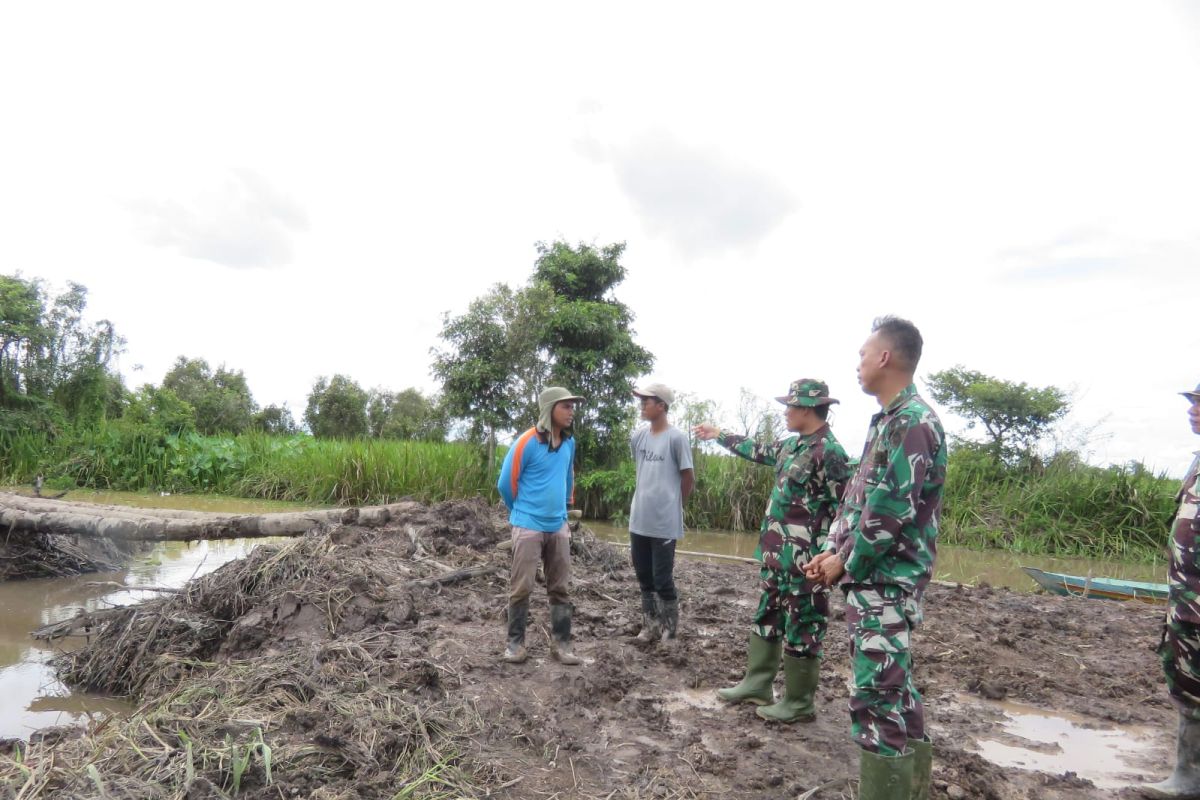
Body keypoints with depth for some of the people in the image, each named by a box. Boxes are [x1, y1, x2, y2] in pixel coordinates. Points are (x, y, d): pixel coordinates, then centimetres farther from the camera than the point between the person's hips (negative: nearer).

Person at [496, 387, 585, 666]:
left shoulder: (569, 442, 4)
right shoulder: (527, 442, -14)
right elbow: (505, 484, -6)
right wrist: (522, 512, 7)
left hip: (559, 526, 6)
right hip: (528, 526, -6)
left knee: (560, 588, 9)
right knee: (521, 587, 2)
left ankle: (561, 644, 17)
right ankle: (516, 643, 15)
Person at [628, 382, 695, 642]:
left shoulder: (677, 437, -12)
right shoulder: (637, 436, 6)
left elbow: (688, 478, -5)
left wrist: (670, 504, 5)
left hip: (664, 523, -6)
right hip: (639, 520, 6)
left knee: (662, 580, 2)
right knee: (644, 578, 15)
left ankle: (670, 630, 19)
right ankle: (651, 626, 29)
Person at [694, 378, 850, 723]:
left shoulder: (829, 452, -18)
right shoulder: (793, 444, 9)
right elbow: (758, 450, 27)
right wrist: (719, 435, 34)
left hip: (804, 560, -9)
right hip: (777, 555, 9)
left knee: (801, 630, 3)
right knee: (766, 618, 17)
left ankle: (798, 703, 16)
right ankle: (756, 684, 30)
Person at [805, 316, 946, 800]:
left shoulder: (912, 421, -17)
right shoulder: (887, 420, 14)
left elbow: (892, 511, -22)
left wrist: (845, 562, -12)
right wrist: (831, 552, 8)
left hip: (887, 582, -10)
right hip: (870, 578, 10)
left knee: (877, 693, -5)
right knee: (891, 687, 19)